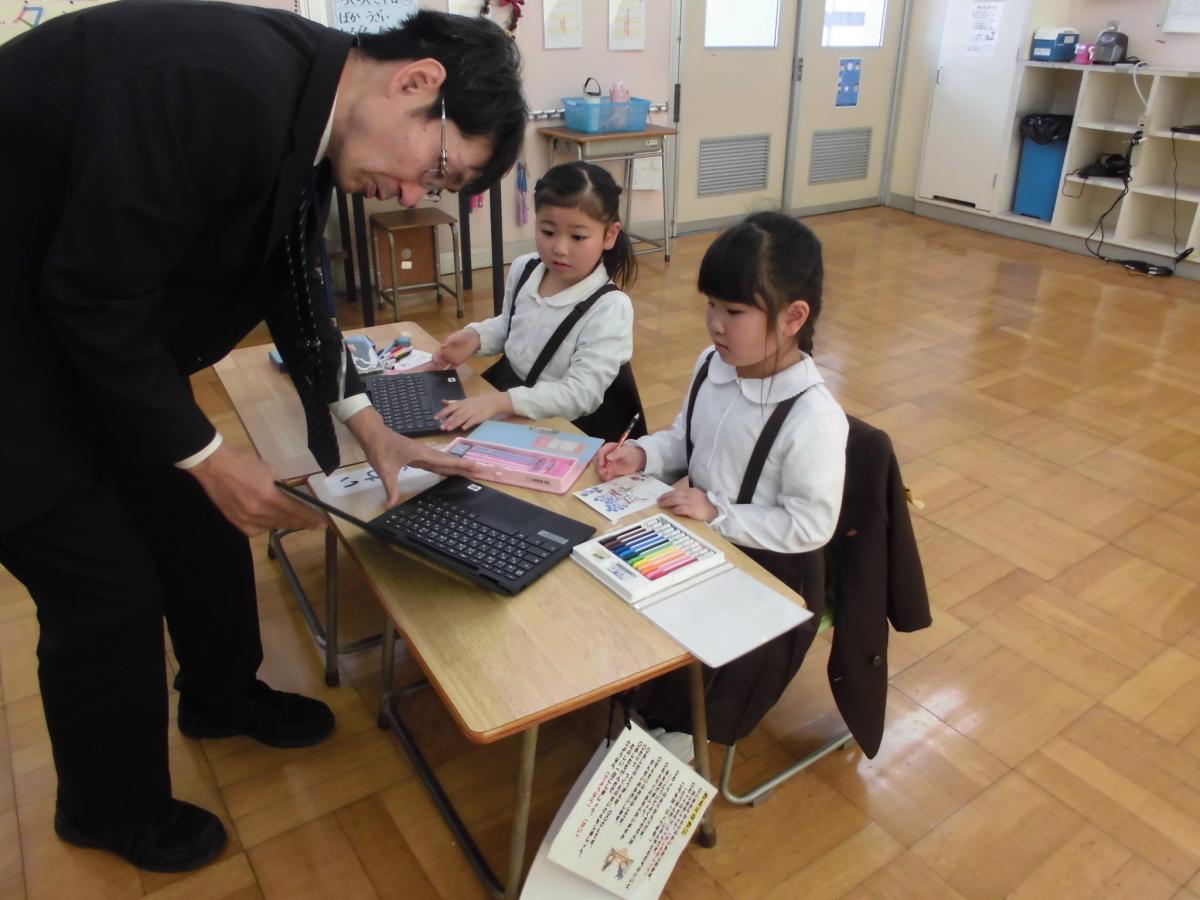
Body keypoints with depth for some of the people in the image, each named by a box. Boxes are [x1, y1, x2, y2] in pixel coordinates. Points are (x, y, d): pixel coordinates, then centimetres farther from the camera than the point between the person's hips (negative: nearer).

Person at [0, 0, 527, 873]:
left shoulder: (300, 106, -4)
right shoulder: (227, 85, -33)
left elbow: (289, 283, 8)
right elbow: (93, 297, -28)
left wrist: (368, 423, 5)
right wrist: (208, 455, -17)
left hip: (96, 326, 8)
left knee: (200, 521, 16)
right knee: (109, 588, 2)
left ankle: (222, 694, 43)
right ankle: (114, 808, 30)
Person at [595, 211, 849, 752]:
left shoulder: (813, 418, -28)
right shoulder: (713, 365, -6)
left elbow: (810, 525, -23)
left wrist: (718, 513, -26)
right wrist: (641, 455, -10)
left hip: (772, 571, -7)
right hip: (700, 537, 7)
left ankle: (673, 729, 21)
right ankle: (635, 708, 28)